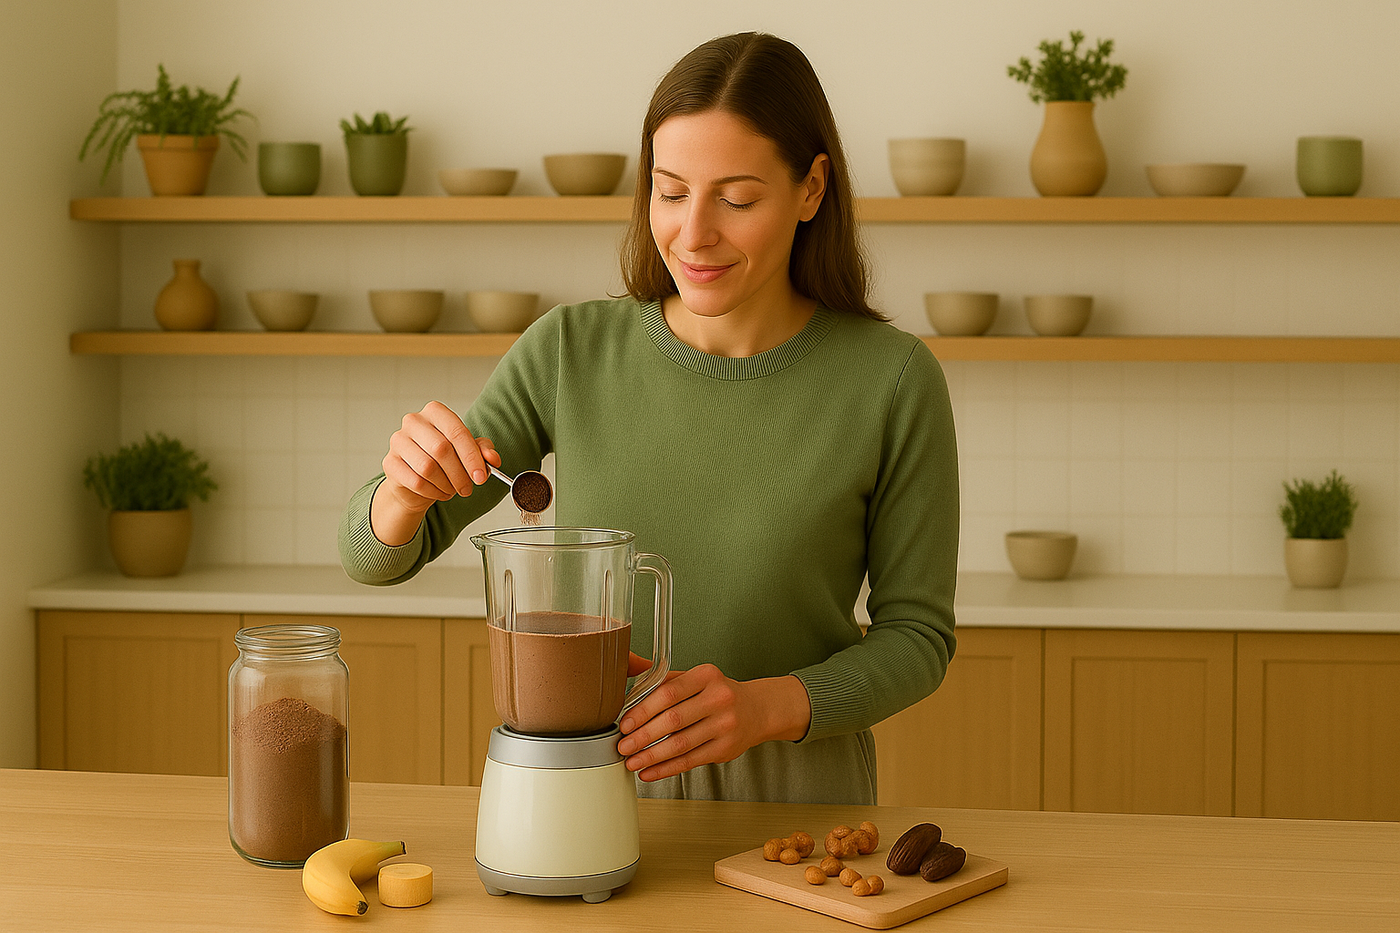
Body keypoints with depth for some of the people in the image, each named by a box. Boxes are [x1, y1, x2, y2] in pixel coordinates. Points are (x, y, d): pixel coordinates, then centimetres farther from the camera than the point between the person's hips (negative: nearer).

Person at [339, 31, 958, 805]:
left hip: (792, 789, -1)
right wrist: (406, 488, -22)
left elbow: (915, 633, -1)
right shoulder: (569, 353, -2)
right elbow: (374, 556, 0)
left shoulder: (892, 381, -8)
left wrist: (768, 705, -19)